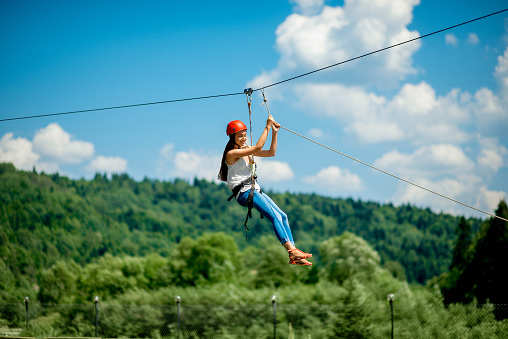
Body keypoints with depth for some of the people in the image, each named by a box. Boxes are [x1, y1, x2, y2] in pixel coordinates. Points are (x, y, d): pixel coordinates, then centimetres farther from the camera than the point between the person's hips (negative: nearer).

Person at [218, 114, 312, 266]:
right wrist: (267, 127, -14)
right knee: (275, 216, -24)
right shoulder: (231, 153, -9)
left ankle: (293, 257, -9)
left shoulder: (247, 150, 17)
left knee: (282, 216, -4)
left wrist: (274, 132, 8)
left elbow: (271, 152, 17)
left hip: (255, 190, 9)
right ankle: (291, 250, -31)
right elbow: (258, 147, -19)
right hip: (243, 192, -9)